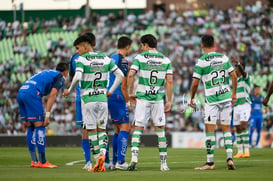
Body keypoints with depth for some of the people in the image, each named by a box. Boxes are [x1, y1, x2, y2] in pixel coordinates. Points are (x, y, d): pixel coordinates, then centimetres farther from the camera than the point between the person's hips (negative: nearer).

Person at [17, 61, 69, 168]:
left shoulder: (46, 73, 34)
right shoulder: (60, 77, 10)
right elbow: (52, 95, -4)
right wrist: (47, 115, -9)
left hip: (20, 93, 8)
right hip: (32, 94, -8)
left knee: (30, 127, 12)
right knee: (39, 126, -4)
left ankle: (34, 161, 13)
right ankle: (42, 162, -4)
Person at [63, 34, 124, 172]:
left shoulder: (81, 60, -8)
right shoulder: (105, 59, 8)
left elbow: (77, 78, -21)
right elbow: (120, 75, 6)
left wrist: (69, 90, -5)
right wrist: (110, 91, 12)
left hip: (88, 99, -4)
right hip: (102, 98, 4)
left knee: (91, 130, 2)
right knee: (101, 129, 10)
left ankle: (98, 160, -3)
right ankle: (102, 154, -12)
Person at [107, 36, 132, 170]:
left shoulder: (111, 59, 16)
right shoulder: (123, 61, -10)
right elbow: (123, 86, -13)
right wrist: (127, 101, -5)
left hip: (108, 97, 9)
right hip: (117, 98, -9)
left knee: (118, 130, 13)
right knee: (124, 128, -9)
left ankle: (115, 161, 11)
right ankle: (120, 162, -16)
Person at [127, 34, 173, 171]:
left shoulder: (140, 57, -2)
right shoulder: (165, 60, 6)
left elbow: (130, 75, -11)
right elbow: (169, 81, 1)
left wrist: (130, 93, 1)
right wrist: (169, 101, 6)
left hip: (142, 98, -2)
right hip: (158, 98, 2)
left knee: (138, 128, 3)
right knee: (160, 129, 8)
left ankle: (134, 157, -14)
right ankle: (163, 163, 8)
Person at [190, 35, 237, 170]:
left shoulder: (201, 62, -8)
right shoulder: (224, 58, 5)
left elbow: (195, 83, -8)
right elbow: (234, 76, 7)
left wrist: (191, 98, 6)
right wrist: (234, 93, 18)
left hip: (211, 99, -4)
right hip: (226, 97, 4)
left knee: (210, 130, -1)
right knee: (226, 129, 10)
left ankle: (210, 163, -2)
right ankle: (229, 158, 0)